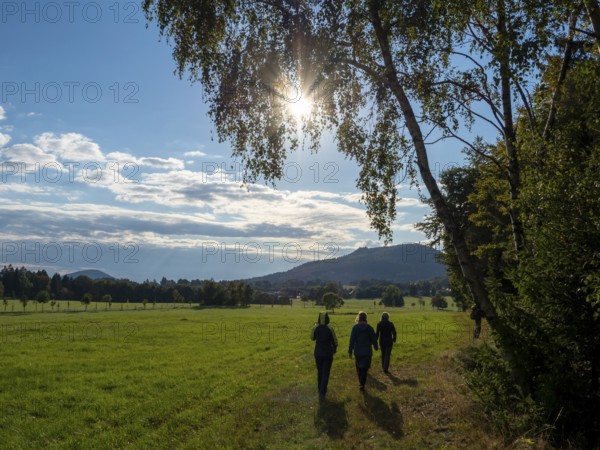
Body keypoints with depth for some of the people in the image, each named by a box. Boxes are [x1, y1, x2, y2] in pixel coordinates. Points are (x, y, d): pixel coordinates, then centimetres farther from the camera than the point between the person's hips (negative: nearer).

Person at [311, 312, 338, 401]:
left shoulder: (315, 328, -11)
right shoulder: (330, 329, -16)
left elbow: (312, 338, 9)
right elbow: (335, 341, -4)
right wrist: (335, 349, 17)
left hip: (318, 353, 2)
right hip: (328, 354, -2)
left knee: (320, 372, 21)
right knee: (325, 374, 3)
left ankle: (321, 390, 33)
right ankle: (322, 393, -5)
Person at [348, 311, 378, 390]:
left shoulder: (355, 327, -8)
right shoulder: (369, 328, -6)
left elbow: (352, 340, -9)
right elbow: (374, 339, 1)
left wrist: (350, 351, -3)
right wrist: (376, 347, 19)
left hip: (358, 351, 0)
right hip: (367, 351, 0)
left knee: (358, 368, 18)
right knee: (364, 368, 3)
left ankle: (361, 382, 30)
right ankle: (362, 384, -5)